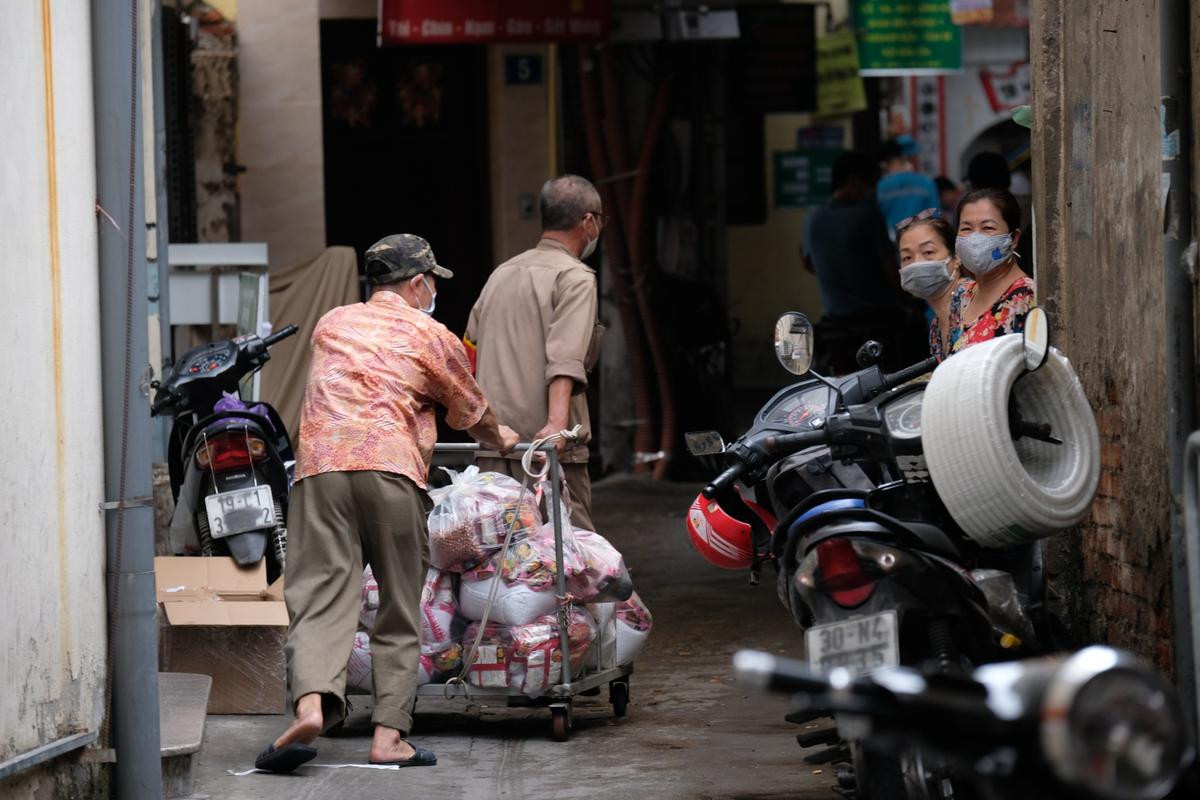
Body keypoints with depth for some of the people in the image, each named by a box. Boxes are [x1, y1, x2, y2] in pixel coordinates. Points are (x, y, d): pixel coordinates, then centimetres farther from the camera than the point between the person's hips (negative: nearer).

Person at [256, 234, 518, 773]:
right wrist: (502, 441, 51)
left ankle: (311, 705, -30)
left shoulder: (331, 325, 26)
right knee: (400, 608, 8)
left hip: (320, 462, 2)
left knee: (319, 597, -6)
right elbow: (474, 416, 27)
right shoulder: (431, 337, 15)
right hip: (392, 466, -2)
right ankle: (390, 734, 4)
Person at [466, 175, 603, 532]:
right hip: (549, 449, -7)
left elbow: (469, 358, 23)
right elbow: (565, 359, -19)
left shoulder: (500, 274, 20)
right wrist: (557, 422, -30)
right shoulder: (575, 278, -4)